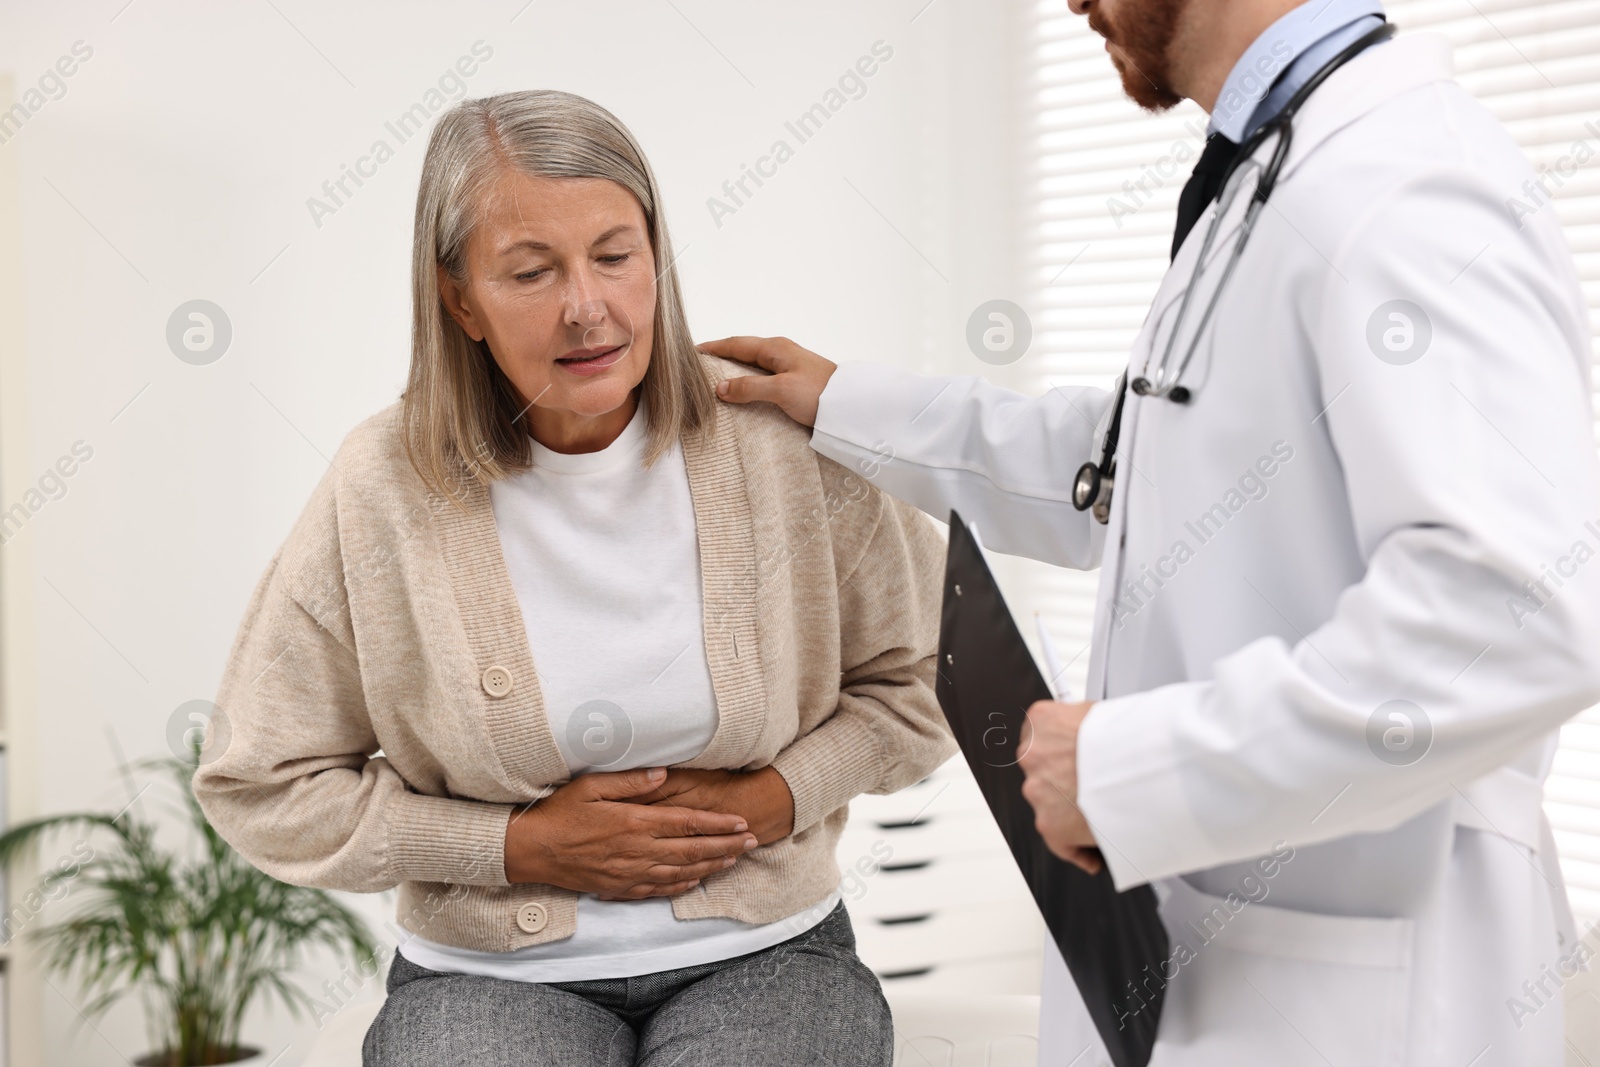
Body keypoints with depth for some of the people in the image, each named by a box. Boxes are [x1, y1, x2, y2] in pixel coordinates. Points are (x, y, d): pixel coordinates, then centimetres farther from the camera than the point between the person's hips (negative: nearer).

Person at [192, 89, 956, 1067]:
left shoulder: (782, 439, -5)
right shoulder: (382, 495, -7)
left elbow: (927, 679, 7)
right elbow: (266, 786, 0)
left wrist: (770, 800, -8)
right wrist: (521, 845, -7)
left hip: (762, 957, 1)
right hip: (491, 975, 0)